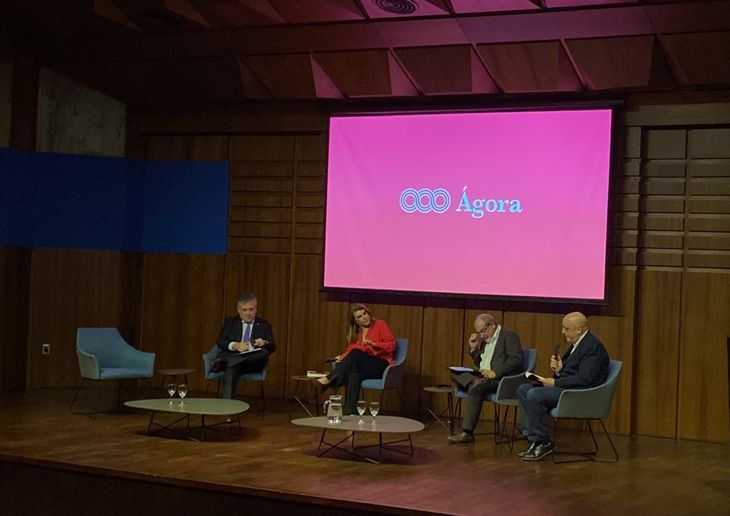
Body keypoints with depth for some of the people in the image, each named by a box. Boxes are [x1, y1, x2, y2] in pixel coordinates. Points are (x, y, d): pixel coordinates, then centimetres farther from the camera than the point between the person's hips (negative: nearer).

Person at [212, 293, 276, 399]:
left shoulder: (264, 325, 18)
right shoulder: (230, 322, 19)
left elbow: (272, 347, 7)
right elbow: (220, 342, 6)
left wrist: (264, 343, -19)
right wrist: (235, 345, -16)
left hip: (254, 361, 1)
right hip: (232, 356, 0)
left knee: (264, 352, -34)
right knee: (231, 370, -37)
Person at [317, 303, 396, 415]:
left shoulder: (380, 324, 4)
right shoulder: (355, 332, 17)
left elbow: (391, 345, -3)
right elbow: (350, 349, 10)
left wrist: (374, 344, -18)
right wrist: (343, 357, -12)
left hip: (380, 366, -3)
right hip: (362, 366, 4)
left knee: (356, 354, -32)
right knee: (354, 375, -36)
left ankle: (329, 380, -32)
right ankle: (351, 412, -46)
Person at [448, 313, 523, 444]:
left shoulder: (509, 336, -3)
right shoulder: (485, 339, 22)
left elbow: (516, 360, -16)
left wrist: (495, 372, -25)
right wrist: (474, 348, 12)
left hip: (501, 379, -9)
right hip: (482, 376, 9)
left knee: (476, 388, -35)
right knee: (455, 374, -9)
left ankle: (467, 432, -35)